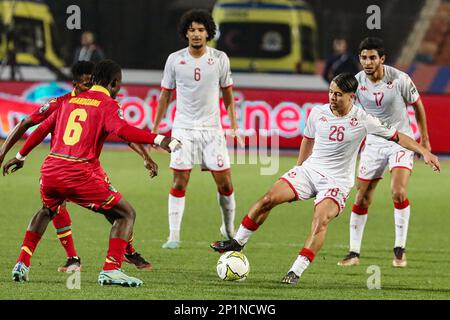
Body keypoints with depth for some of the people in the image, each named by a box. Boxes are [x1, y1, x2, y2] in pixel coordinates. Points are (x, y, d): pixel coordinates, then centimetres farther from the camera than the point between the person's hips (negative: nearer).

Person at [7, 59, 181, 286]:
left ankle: (22, 264, 27)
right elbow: (122, 130, -20)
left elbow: (42, 129, 27)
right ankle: (110, 270, -11)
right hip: (80, 174, -6)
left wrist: (20, 157, 39)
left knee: (47, 211, 37)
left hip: (50, 169, 6)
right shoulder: (107, 105, 1)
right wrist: (158, 140, -27)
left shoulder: (69, 101, 20)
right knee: (126, 215, 6)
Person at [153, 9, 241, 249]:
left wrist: (234, 124, 4)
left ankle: (229, 229, 21)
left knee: (224, 182, 1)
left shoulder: (220, 59, 0)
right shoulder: (175, 60, 0)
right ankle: (174, 235, -4)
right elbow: (165, 95, 9)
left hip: (212, 129, 1)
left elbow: (227, 92, 11)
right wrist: (155, 129, 8)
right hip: (183, 128, -1)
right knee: (179, 181, -7)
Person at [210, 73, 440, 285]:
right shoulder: (318, 113, 0)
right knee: (268, 199, -12)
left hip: (337, 181, -3)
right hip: (309, 171, 3)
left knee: (321, 220, -28)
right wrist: (298, 168, 22)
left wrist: (424, 152, -6)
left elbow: (396, 136, -1)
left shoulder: (363, 120, -9)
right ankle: (237, 243, 3)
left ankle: (296, 272, -25)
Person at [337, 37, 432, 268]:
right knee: (362, 198, 0)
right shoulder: (356, 82, -7)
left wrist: (425, 140, 5)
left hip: (401, 142, -3)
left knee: (398, 193, -20)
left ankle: (400, 249, -7)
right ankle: (354, 252, 10)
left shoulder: (399, 79, -14)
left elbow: (417, 105, 1)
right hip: (373, 143, 3)